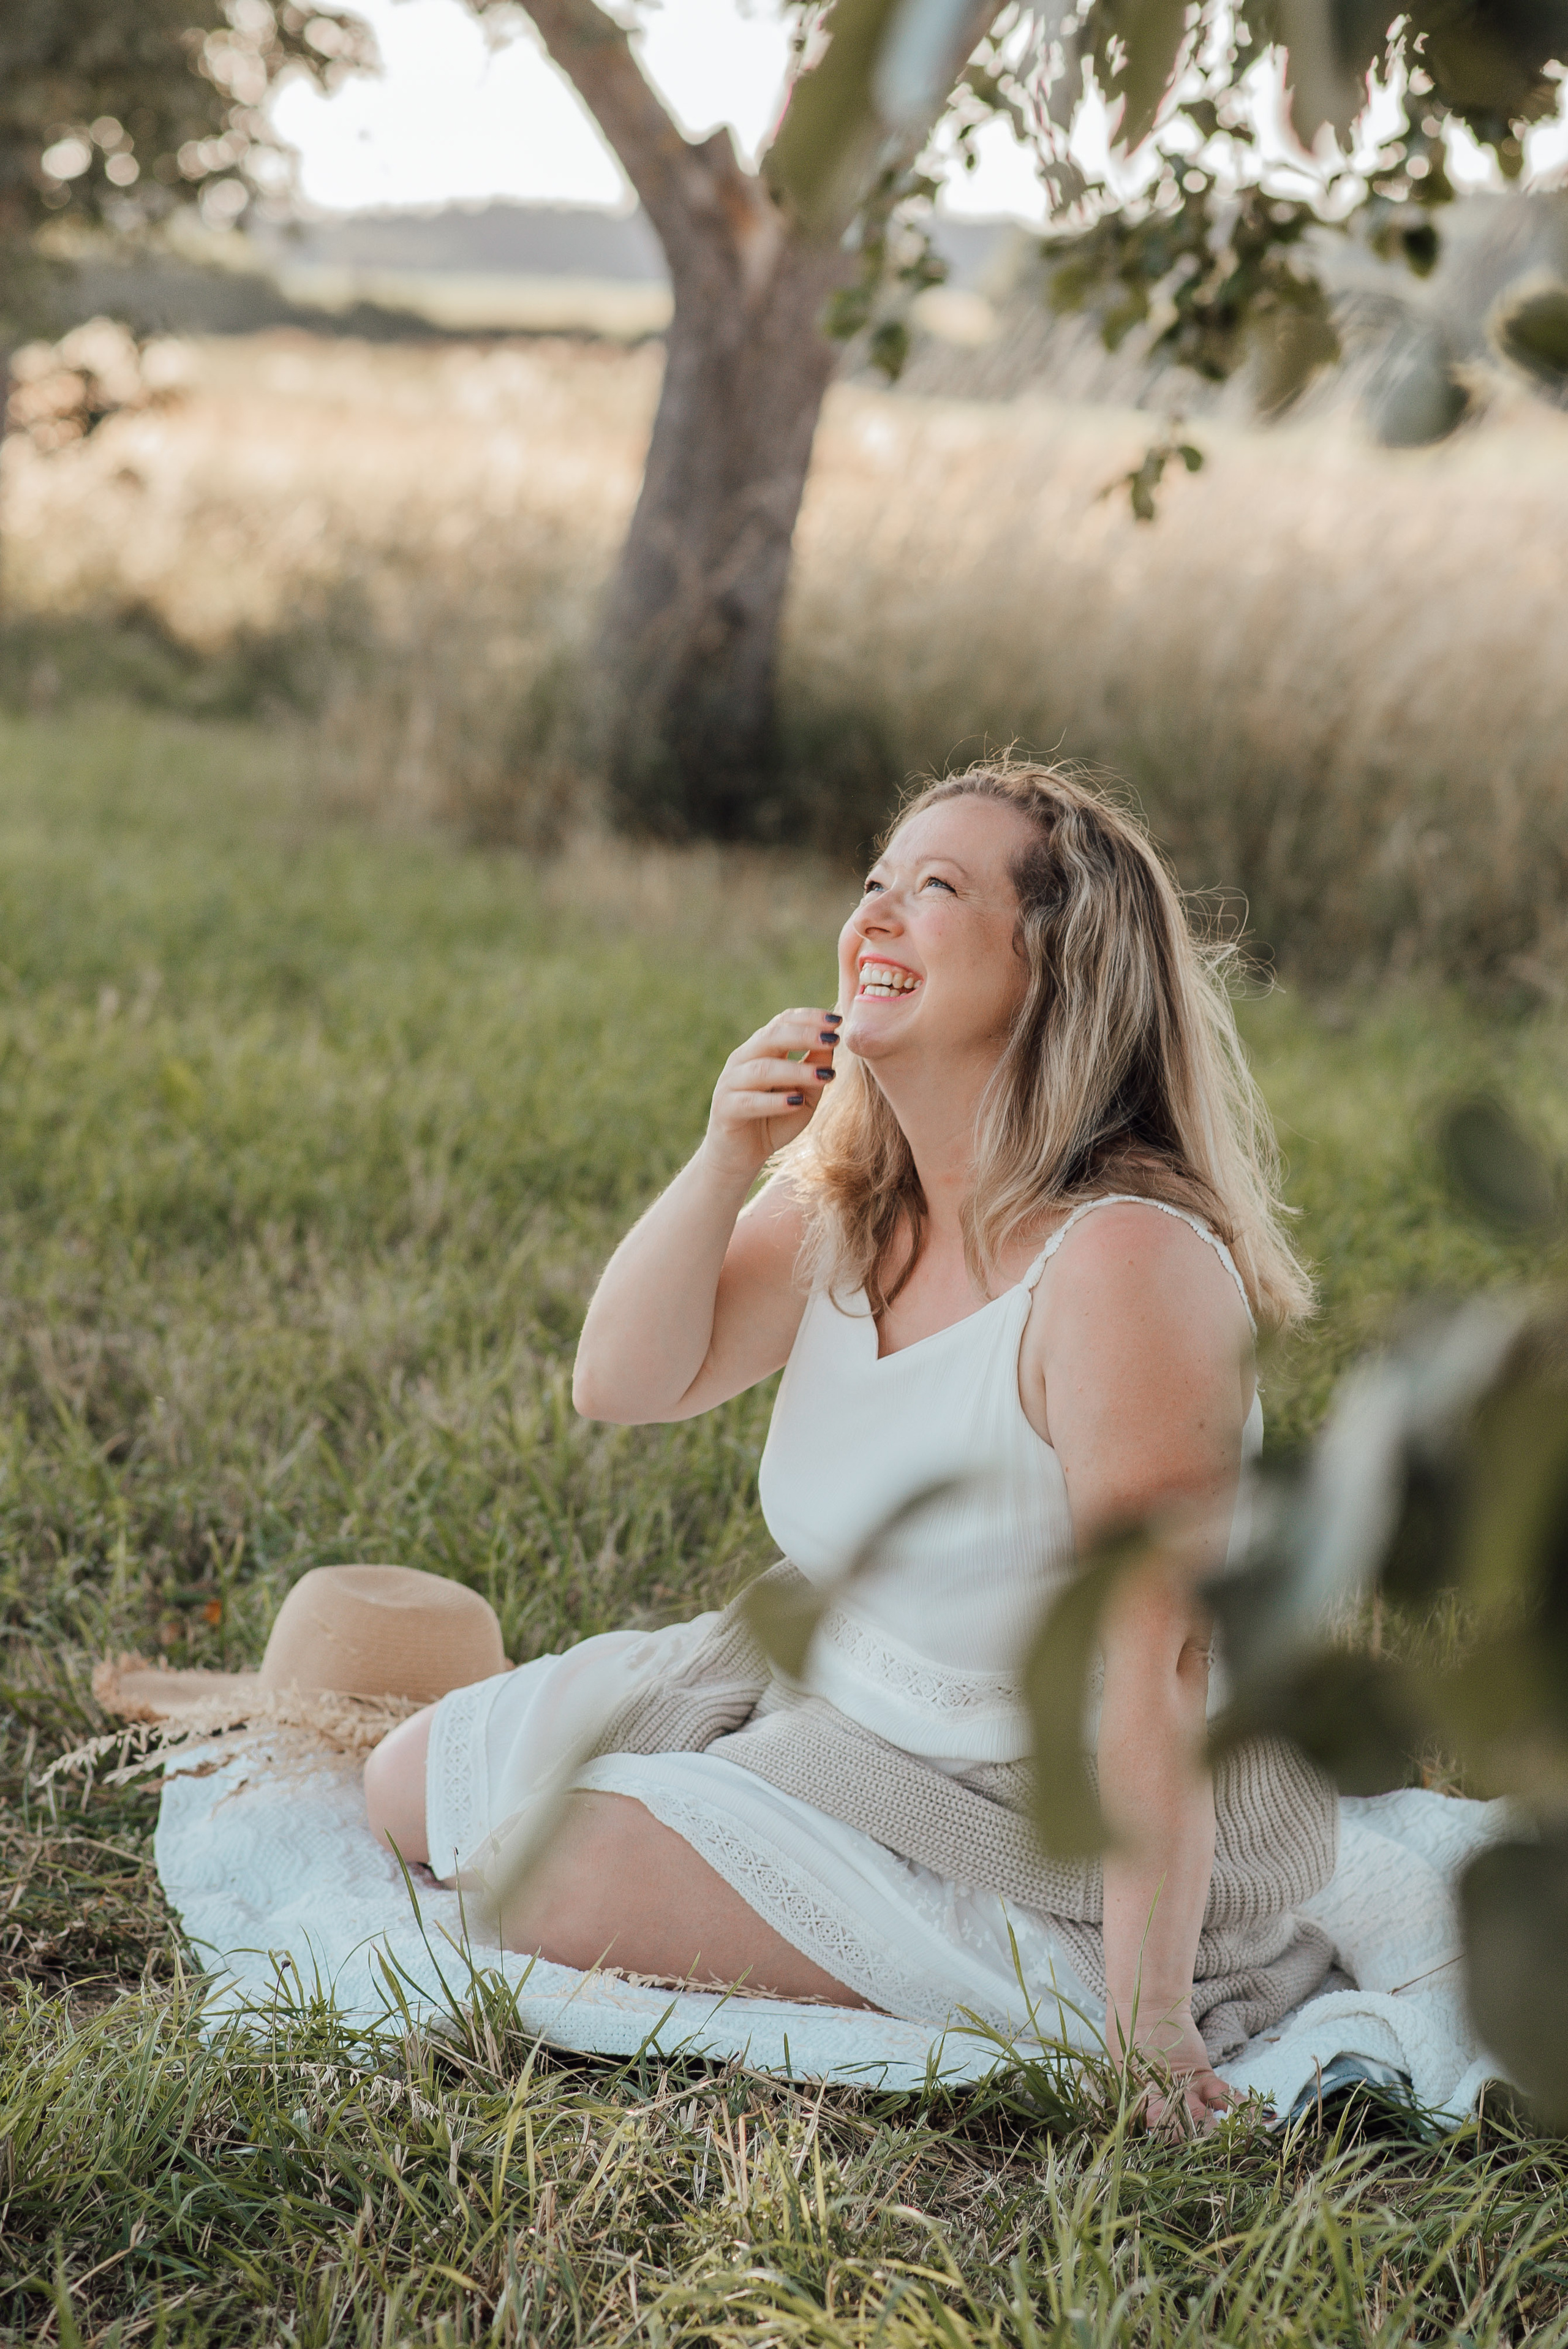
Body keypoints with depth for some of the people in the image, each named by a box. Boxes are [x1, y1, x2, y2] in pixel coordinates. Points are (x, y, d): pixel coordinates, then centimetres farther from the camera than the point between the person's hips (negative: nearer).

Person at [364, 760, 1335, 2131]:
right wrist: (725, 1163, -19)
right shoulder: (845, 1199, -2)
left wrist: (1147, 2021, -30)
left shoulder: (1123, 1260, -28)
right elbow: (624, 1385, -2)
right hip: (833, 1704, 9)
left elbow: (1156, 1668, -30)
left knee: (540, 1873, -20)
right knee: (417, 1786, 12)